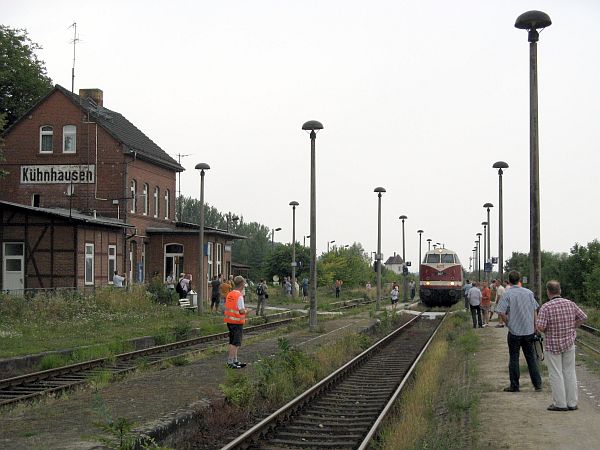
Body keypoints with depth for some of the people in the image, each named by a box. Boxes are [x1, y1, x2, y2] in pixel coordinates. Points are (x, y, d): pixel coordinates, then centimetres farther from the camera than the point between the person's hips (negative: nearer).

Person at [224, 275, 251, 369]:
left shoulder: (229, 294, 8)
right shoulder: (239, 296, -18)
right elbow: (241, 311, -21)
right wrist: (247, 311, 0)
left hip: (229, 321, 9)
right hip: (237, 322, -9)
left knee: (233, 343, 16)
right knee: (235, 343, -4)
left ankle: (235, 361, 23)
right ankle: (230, 362, -5)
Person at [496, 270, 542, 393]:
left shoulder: (507, 294, -10)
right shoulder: (529, 292, 3)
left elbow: (501, 312, -17)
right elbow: (535, 311, 6)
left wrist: (508, 323, -1)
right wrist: (534, 327, 13)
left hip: (514, 332, -3)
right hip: (529, 331, 4)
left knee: (514, 359, 5)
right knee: (531, 357, 12)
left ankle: (514, 386, 9)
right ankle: (537, 384, 13)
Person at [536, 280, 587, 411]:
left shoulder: (546, 307, -18)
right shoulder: (570, 304, -3)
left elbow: (540, 327, -23)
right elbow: (583, 317, 7)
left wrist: (546, 331, -1)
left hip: (553, 346, -4)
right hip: (569, 343, 5)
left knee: (556, 375, 5)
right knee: (570, 373, 13)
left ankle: (560, 403, 8)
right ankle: (572, 403, 18)